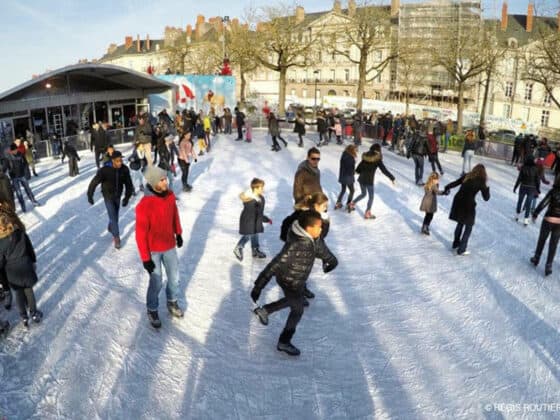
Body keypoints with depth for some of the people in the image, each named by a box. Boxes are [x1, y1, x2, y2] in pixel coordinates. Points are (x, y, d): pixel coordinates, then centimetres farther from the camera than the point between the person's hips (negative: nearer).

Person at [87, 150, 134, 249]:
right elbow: (94, 182, -17)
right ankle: (116, 238, 7)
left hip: (118, 196, 4)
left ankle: (110, 228, 48)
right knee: (113, 217, -6)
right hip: (108, 197, -4)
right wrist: (90, 196, -10)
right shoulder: (105, 170, -27)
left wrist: (127, 197, -4)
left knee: (115, 216, 19)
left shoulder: (125, 169, -17)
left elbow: (128, 184, -4)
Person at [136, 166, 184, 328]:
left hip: (170, 246, 5)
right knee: (156, 283, 8)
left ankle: (172, 302, 44)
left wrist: (178, 234, 18)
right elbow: (141, 234, -21)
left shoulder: (170, 195, -11)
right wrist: (145, 258, -16)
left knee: (174, 278, 18)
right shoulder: (144, 206, -28)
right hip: (153, 250, -5)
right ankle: (152, 310, 34)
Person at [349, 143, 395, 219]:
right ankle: (367, 214, 15)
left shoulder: (365, 157, 2)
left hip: (361, 179, 5)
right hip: (369, 181, -5)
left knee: (363, 194, 27)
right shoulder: (377, 159, -12)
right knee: (371, 197, 11)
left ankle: (352, 203, 26)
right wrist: (392, 178, -4)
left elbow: (359, 167, 11)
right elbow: (384, 170, -12)